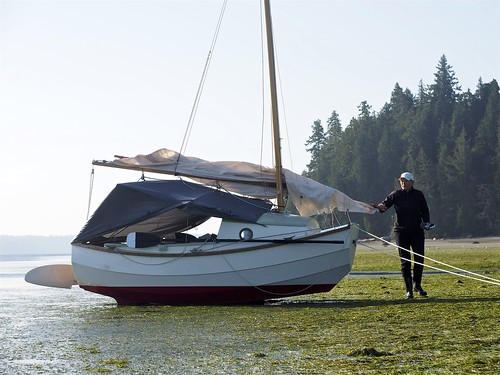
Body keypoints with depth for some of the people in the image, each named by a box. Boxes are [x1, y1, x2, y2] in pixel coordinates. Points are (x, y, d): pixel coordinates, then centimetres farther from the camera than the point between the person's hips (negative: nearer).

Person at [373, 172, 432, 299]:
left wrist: (426, 222, -5)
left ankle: (417, 285, 20)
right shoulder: (396, 195, -1)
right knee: (405, 261, -1)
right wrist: (381, 207, -33)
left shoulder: (418, 195, 3)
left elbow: (425, 211, 13)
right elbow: (384, 205, -9)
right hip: (401, 231, -1)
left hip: (417, 231, 1)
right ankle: (409, 290, 4)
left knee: (419, 259, -1)